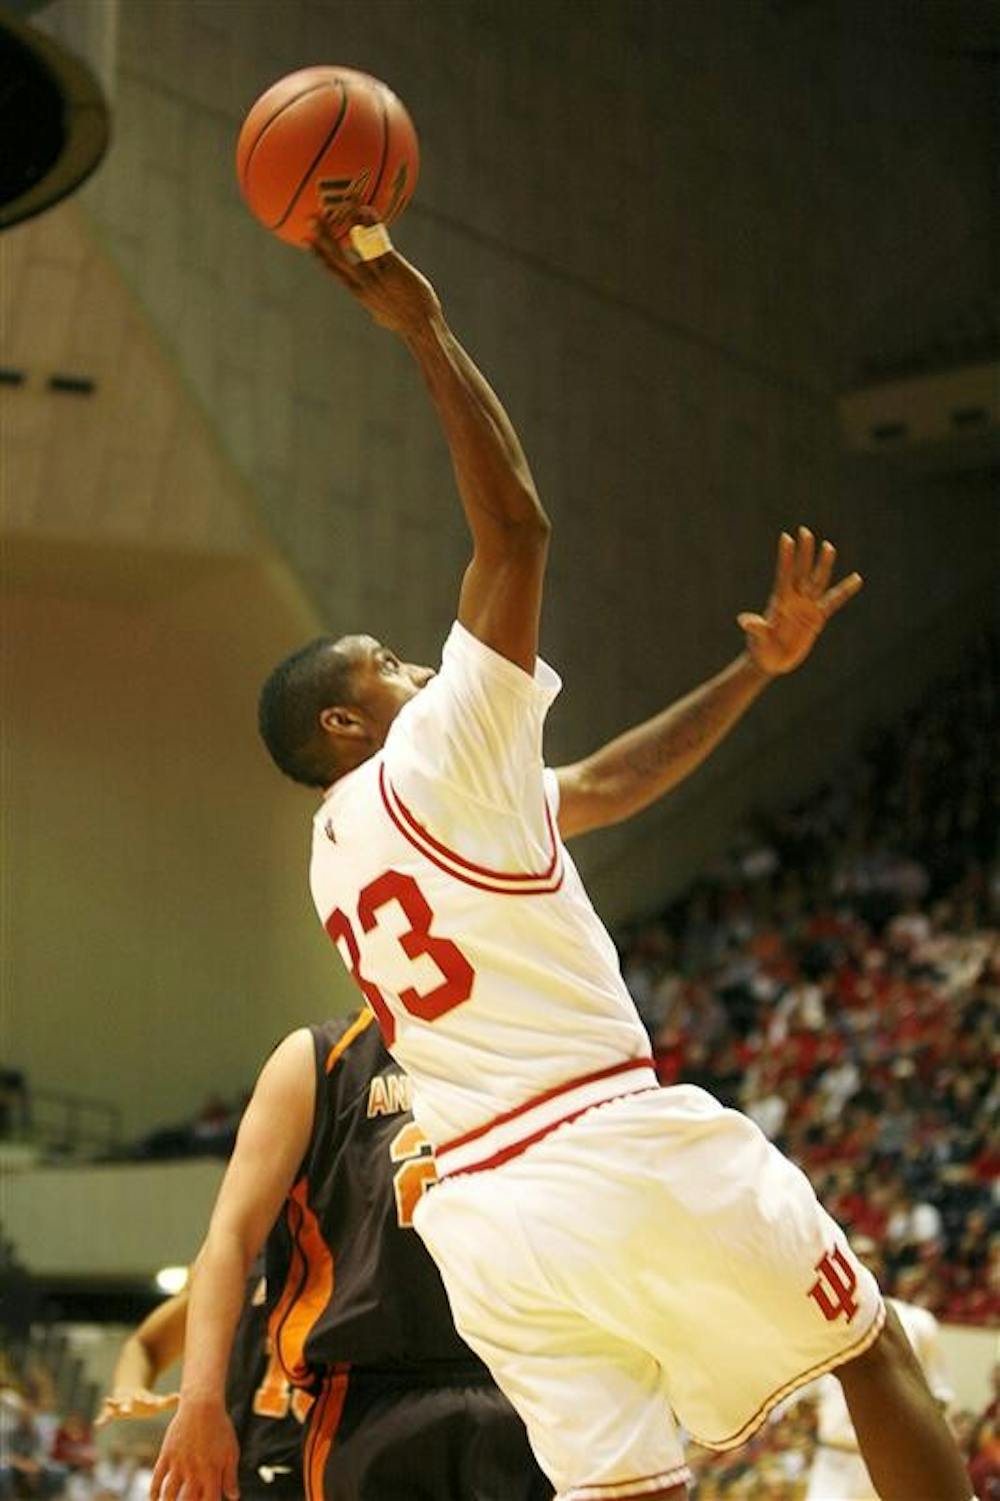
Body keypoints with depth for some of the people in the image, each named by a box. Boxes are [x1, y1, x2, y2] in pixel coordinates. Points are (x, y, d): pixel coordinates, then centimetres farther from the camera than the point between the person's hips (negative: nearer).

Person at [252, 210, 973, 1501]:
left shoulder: (336, 847, 21)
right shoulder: (437, 758, -4)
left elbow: (608, 782, 26)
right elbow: (514, 524, -11)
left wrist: (756, 669, 27)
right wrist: (423, 330, -9)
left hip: (478, 1210, 7)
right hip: (617, 1150, -7)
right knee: (874, 1355, 11)